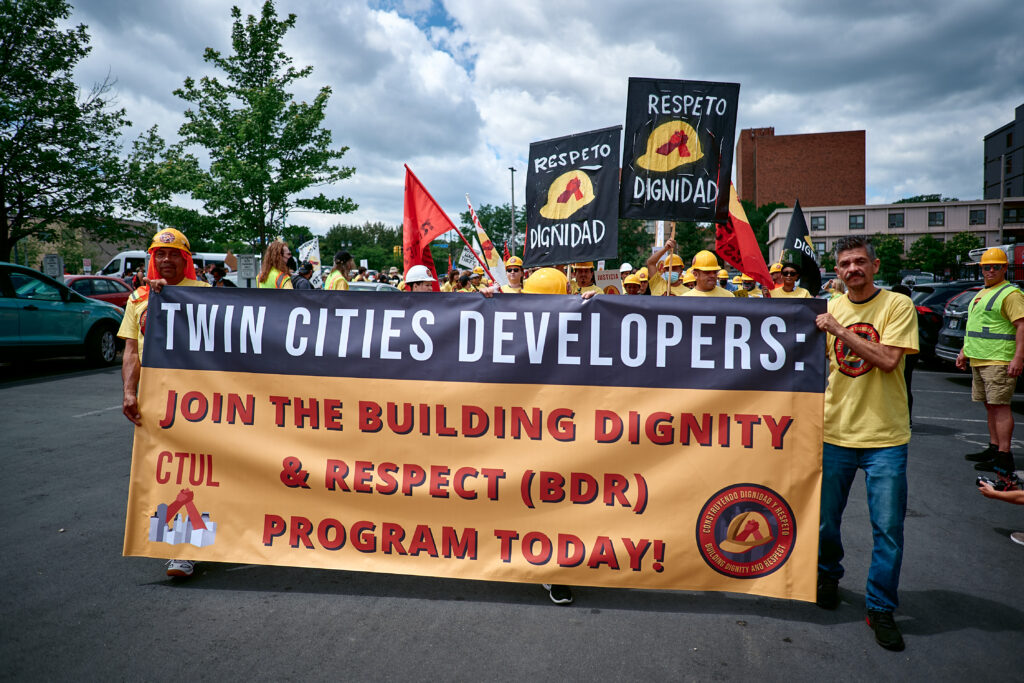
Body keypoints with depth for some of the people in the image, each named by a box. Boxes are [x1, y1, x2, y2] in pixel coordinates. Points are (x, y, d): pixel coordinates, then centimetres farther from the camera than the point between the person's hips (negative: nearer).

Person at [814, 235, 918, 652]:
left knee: (888, 528, 2)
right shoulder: (829, 309, 6)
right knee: (825, 519, 13)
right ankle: (828, 576, 38)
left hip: (884, 436, -3)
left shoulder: (897, 305, -6)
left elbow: (888, 360, -19)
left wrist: (839, 329, -19)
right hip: (835, 431, 3)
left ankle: (880, 608, 18)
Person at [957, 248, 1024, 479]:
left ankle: (1004, 457, -9)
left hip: (999, 361, -9)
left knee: (1000, 406, -10)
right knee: (990, 406, 13)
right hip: (979, 360, 9)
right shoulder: (981, 294, 20)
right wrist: (964, 352, 23)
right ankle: (994, 449, 20)